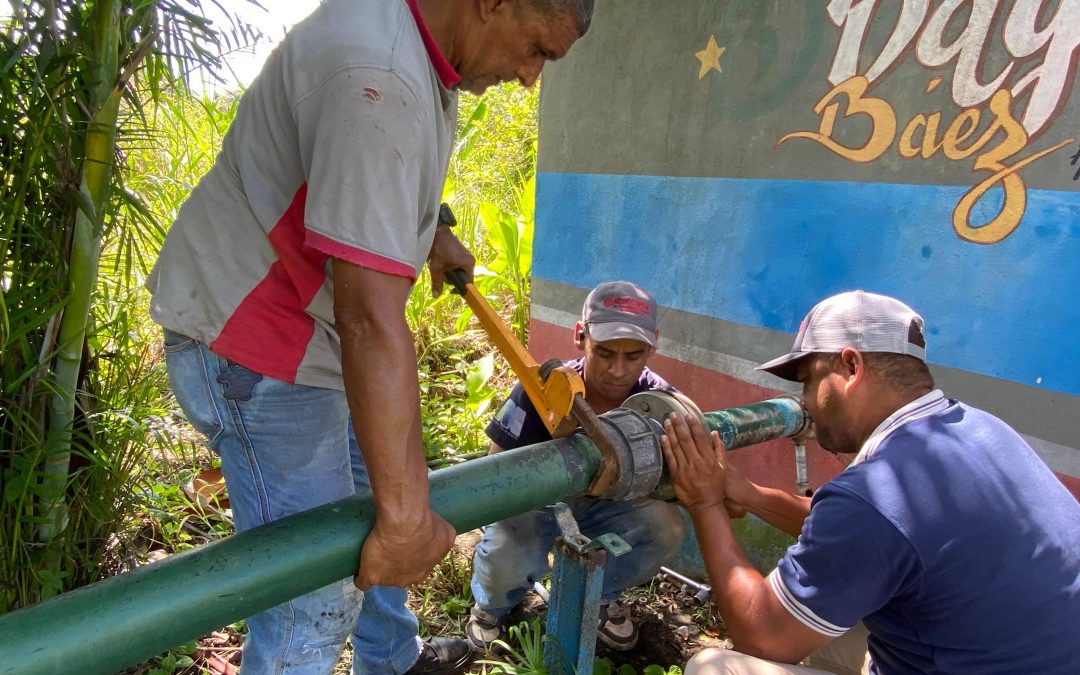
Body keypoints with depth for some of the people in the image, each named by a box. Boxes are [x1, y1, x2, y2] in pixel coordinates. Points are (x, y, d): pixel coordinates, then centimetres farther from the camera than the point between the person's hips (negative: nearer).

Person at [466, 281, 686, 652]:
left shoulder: (659, 399, -18)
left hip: (601, 504, 3)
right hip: (535, 500, -2)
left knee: (665, 527, -25)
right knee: (508, 555, -34)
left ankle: (596, 594, 8)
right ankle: (492, 605, 8)